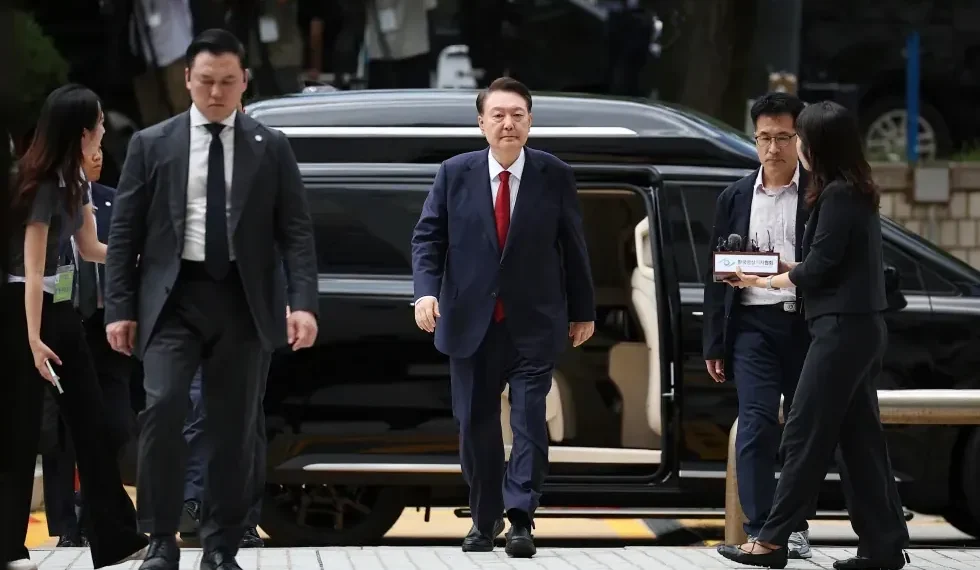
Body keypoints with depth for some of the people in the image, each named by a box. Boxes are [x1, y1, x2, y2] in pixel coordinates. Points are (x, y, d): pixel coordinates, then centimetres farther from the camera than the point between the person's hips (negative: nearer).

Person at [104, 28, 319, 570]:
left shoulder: (271, 148, 7)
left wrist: (303, 302, -10)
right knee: (163, 405, -18)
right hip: (173, 296, -1)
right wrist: (120, 308, -1)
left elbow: (296, 231, 2)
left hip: (244, 300, 1)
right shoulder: (152, 144, 6)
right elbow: (124, 233, 6)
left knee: (233, 425, 3)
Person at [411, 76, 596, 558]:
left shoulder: (555, 176, -1)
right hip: (471, 321, 1)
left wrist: (583, 311, 8)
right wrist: (426, 289, -15)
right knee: (475, 422, 7)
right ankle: (484, 518, 21)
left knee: (529, 417, -9)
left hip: (534, 323, -1)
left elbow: (573, 247, 5)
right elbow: (427, 237, 1)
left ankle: (520, 519, -9)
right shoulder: (454, 174, 0)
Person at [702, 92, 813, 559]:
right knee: (757, 425, -9)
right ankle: (759, 531, -12)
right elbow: (717, 275, 12)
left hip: (808, 323, -1)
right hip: (755, 324, 1)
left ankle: (797, 527, 18)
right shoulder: (735, 199, 11)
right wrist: (714, 344, 9)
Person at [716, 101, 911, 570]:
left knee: (805, 434, -6)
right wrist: (786, 271, 15)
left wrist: (765, 281, 1)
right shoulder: (857, 192, 14)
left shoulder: (838, 195, -15)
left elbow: (819, 268, -14)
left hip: (843, 328, -10)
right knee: (859, 438, 9)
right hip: (861, 326, 10)